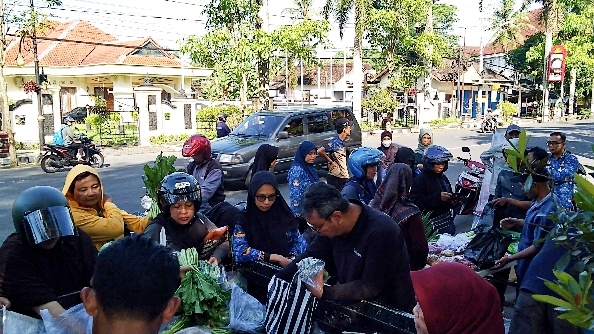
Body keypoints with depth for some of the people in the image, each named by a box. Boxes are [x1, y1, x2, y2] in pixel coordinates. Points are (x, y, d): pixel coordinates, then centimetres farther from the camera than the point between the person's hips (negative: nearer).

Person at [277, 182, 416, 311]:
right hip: (354, 304, 6)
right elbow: (310, 256, 1)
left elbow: (370, 287, -26)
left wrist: (323, 292, -28)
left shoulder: (381, 232, -29)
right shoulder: (333, 225, -7)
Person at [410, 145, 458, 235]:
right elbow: (416, 202, -21)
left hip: (447, 220, 8)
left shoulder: (443, 178, 11)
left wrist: (453, 201, 2)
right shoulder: (420, 180, -12)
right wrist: (438, 197, -25)